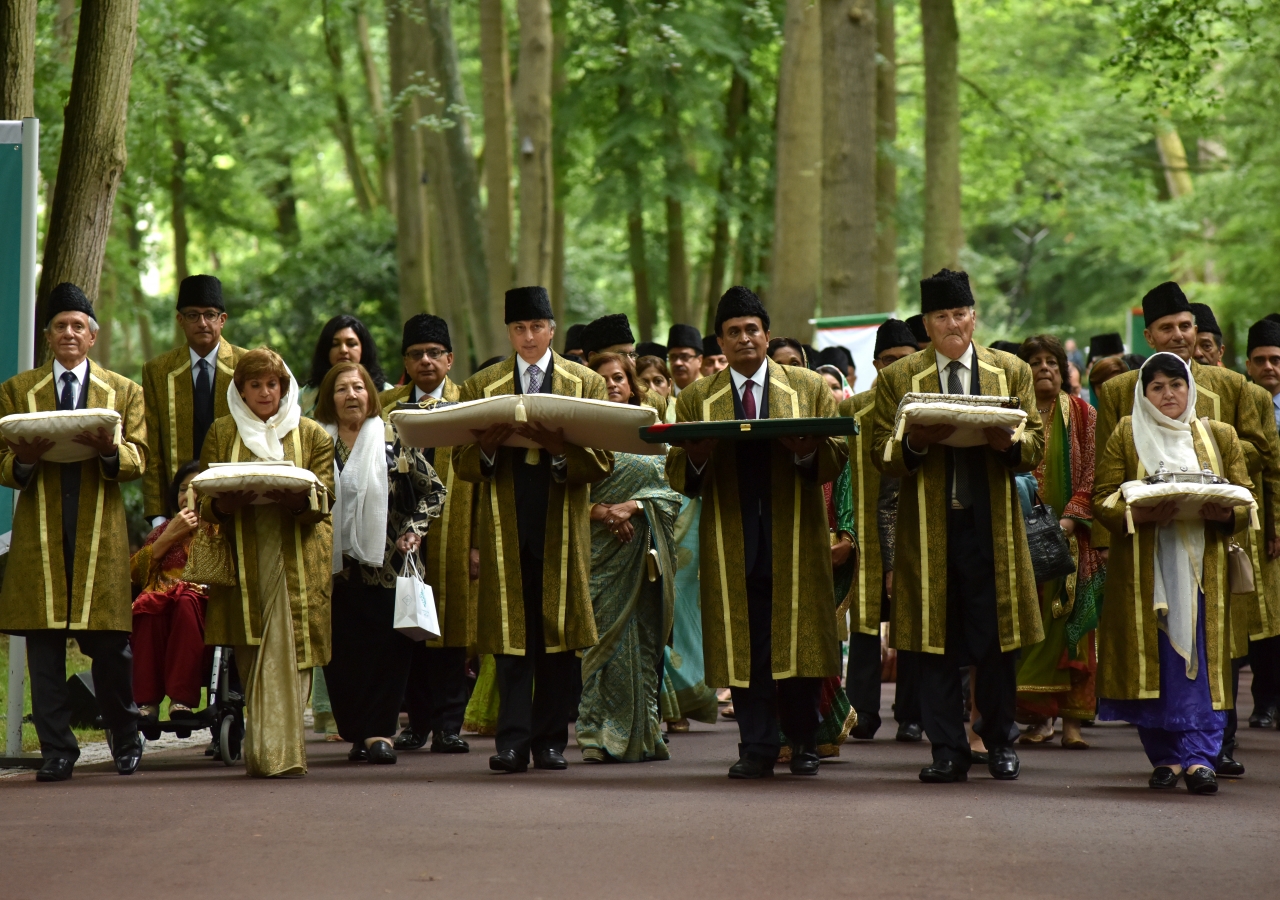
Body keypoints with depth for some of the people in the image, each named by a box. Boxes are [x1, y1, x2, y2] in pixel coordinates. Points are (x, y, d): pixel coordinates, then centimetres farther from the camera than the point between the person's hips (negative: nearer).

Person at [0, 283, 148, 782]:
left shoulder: (124, 392, 15)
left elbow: (137, 460, 4)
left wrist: (109, 450, -17)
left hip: (101, 533, 0)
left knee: (109, 643, -2)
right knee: (44, 644, -3)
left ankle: (126, 741, 15)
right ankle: (57, 750, 2)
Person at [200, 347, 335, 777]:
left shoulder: (312, 435, 12)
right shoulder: (221, 434, 15)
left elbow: (322, 501, 3)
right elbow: (205, 502, 10)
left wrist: (296, 499, -19)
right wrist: (227, 503, -13)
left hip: (297, 561, -2)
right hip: (242, 560, 2)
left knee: (287, 655, -12)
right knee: (251, 657, -3)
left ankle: (278, 751, -17)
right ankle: (272, 751, 3)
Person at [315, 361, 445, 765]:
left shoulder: (394, 441, 5)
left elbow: (433, 490, 8)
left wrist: (414, 529, -4)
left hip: (384, 563, -1)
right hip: (334, 566, 1)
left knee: (387, 648, -6)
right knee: (342, 652, 0)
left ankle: (379, 731, -4)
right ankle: (359, 734, 7)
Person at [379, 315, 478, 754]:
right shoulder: (385, 405, 13)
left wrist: (478, 541, -6)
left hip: (452, 533, -2)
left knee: (452, 625, -1)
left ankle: (448, 724, 2)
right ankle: (417, 720, 11)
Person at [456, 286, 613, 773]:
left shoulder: (586, 384, 9)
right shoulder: (480, 386, 12)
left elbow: (602, 462, 2)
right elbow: (463, 464, 9)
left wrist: (561, 448, -17)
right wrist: (486, 448, -13)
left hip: (561, 529, 0)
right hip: (506, 529, 0)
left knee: (559, 633, 1)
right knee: (511, 635, -5)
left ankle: (550, 740, 7)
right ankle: (513, 742, -6)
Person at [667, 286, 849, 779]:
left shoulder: (811, 387, 10)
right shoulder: (696, 399, 12)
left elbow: (838, 458, 5)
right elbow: (676, 476, 10)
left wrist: (808, 451, -16)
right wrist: (696, 458, -13)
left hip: (794, 538, -1)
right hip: (733, 542, 1)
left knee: (797, 639, 0)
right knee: (743, 642, -2)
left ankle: (804, 742, 13)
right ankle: (757, 747, 3)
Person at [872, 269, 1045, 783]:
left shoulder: (1012, 373, 12)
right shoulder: (898, 379, 9)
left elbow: (1036, 447, 8)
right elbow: (883, 456, 4)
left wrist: (1008, 441, -14)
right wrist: (916, 442, -17)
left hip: (993, 525, 0)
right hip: (929, 526, 0)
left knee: (996, 640, 1)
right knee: (936, 643, -1)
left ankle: (1000, 742, 14)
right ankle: (947, 751, 4)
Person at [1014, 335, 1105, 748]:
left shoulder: (1082, 415, 7)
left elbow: (1091, 475, 2)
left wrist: (1069, 519, -12)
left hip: (1070, 536, -1)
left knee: (1070, 621, -6)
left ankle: (1072, 718, -7)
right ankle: (1038, 716, 2)